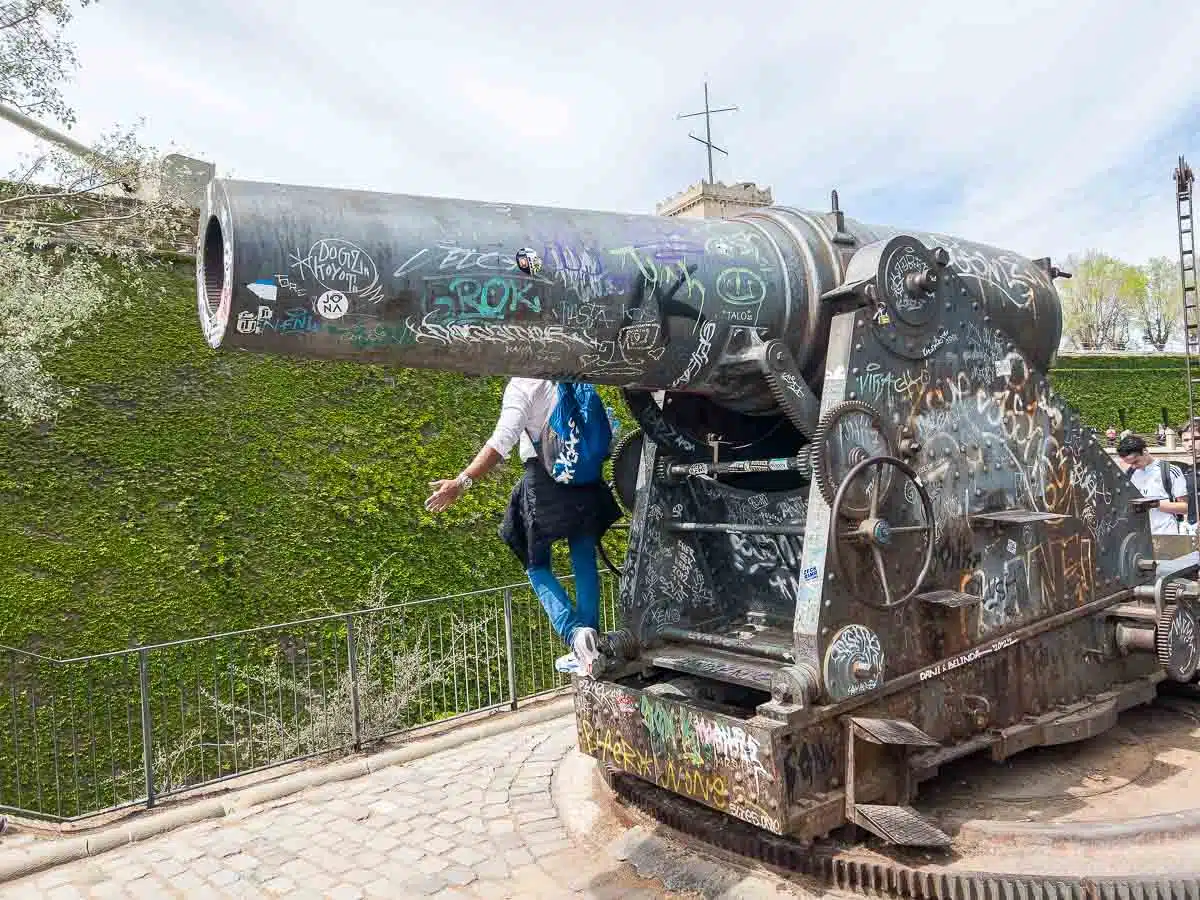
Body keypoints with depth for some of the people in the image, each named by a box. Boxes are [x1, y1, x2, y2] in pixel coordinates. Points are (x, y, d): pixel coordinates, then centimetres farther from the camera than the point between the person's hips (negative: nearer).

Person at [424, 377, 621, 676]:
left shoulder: (523, 384, -9)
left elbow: (502, 440, -21)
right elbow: (607, 431, 13)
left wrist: (462, 482, -24)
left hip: (545, 483, -5)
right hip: (589, 484, 5)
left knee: (537, 565, 9)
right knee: (585, 561, 15)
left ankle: (573, 632, -10)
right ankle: (592, 640, 15)